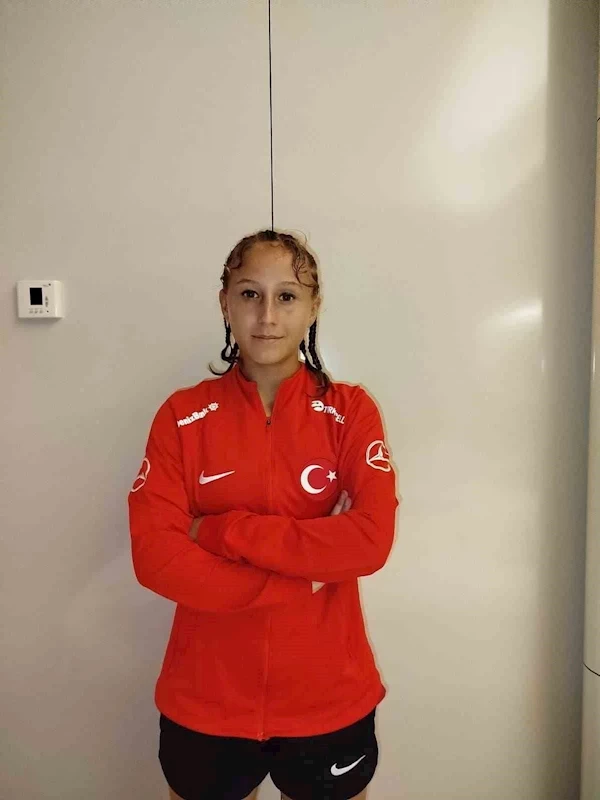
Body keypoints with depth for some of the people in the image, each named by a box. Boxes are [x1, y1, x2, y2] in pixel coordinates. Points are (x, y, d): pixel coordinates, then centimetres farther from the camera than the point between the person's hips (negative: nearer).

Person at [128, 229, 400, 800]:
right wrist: (306, 574, -18)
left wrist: (224, 530, -19)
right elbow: (155, 557, -14)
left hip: (330, 701, 0)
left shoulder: (350, 410, -8)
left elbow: (372, 541, -19)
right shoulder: (182, 416, -7)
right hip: (204, 704, 0)